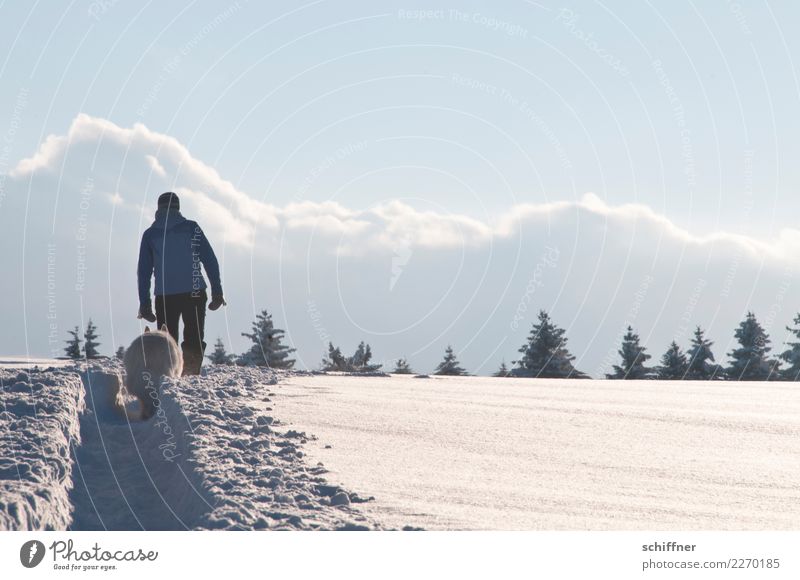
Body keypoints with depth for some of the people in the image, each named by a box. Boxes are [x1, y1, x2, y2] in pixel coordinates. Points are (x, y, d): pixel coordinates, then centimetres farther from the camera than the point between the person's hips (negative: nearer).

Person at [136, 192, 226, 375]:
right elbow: (210, 260, -1)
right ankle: (191, 375, -13)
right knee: (194, 340, 3)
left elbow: (144, 271, 7)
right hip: (194, 294, -1)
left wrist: (144, 304, 9)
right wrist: (217, 291, 2)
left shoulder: (150, 234, 8)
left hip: (164, 296, 1)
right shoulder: (191, 228, 3)